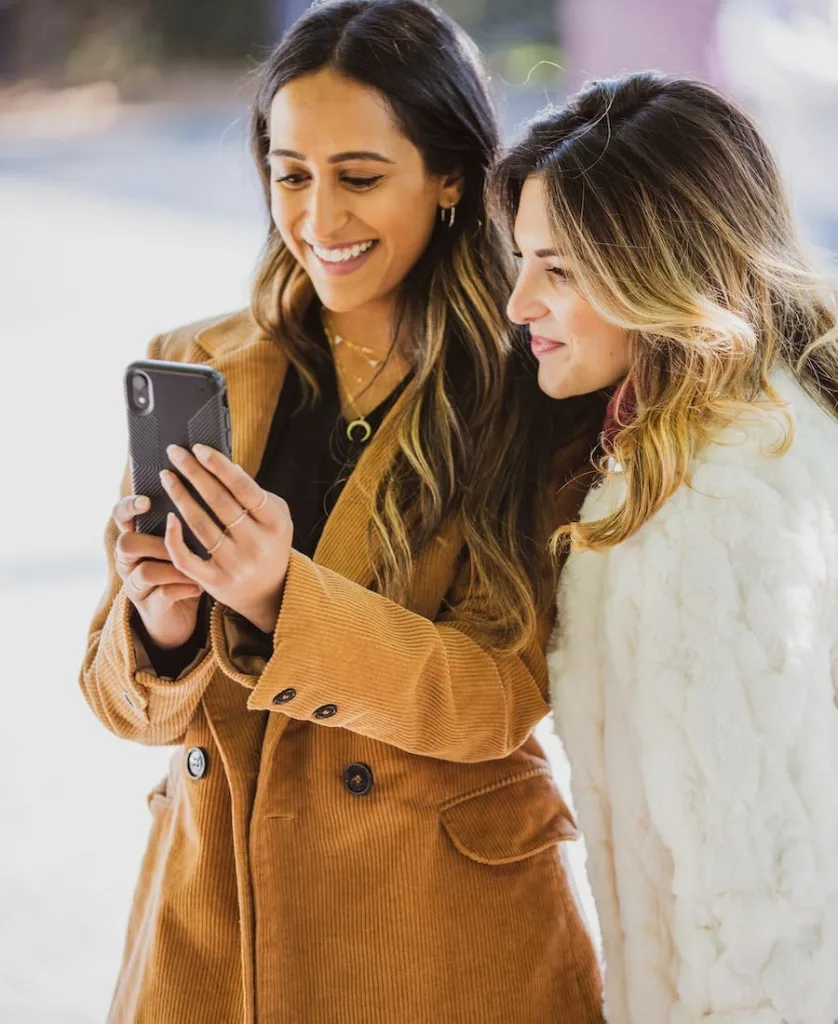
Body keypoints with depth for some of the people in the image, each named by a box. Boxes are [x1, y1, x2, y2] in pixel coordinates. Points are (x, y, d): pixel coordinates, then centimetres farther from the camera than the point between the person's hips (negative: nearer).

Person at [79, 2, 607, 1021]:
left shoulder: (537, 399, -10)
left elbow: (498, 699, -17)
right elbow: (129, 698, 1)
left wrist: (282, 601, -31)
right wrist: (164, 630, -21)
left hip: (444, 939, -3)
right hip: (207, 912, 3)